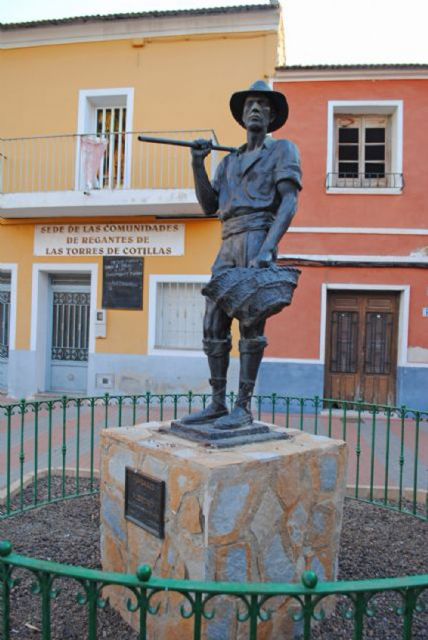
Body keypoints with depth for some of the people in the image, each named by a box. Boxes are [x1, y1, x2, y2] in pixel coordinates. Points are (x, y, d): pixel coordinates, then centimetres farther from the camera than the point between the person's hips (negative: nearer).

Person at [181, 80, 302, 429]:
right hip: (228, 246, 7)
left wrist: (267, 248, -21)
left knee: (251, 325, -9)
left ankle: (244, 407, -3)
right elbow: (209, 207, 18)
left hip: (257, 240, -7)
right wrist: (198, 164, 6)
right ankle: (218, 404, 8)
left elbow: (289, 203, -7)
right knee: (214, 325, 1)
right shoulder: (229, 162, 26)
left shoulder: (283, 149, 8)